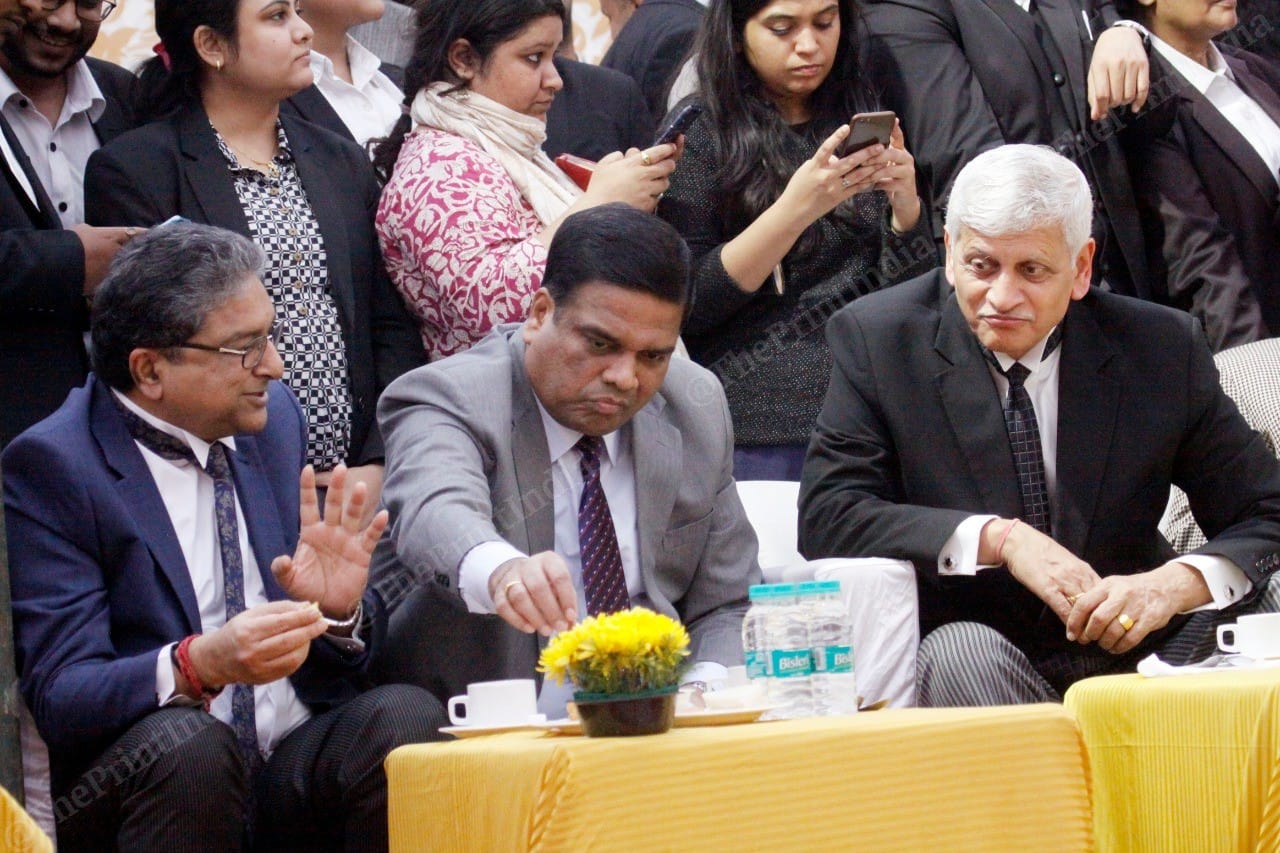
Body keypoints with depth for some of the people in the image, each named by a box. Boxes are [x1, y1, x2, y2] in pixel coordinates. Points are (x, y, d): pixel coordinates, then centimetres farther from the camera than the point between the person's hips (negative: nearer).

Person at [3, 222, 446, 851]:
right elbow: (57, 697, -15)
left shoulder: (274, 417, 12)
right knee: (185, 740, -35)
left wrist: (338, 611, -8)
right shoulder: (52, 466, -6)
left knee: (405, 715, -24)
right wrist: (198, 665, -33)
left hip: (298, 759, 5)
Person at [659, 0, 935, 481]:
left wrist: (905, 203, -12)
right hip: (757, 431, -3)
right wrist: (795, 210, -20)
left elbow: (912, 289, 8)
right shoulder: (700, 137, -1)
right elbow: (688, 307, -9)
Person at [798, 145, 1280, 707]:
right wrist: (998, 539, -24)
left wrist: (1175, 585, -22)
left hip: (1123, 652, 2)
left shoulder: (1162, 348, 1)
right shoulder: (876, 339, -2)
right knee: (963, 648, -35)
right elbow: (825, 521, -11)